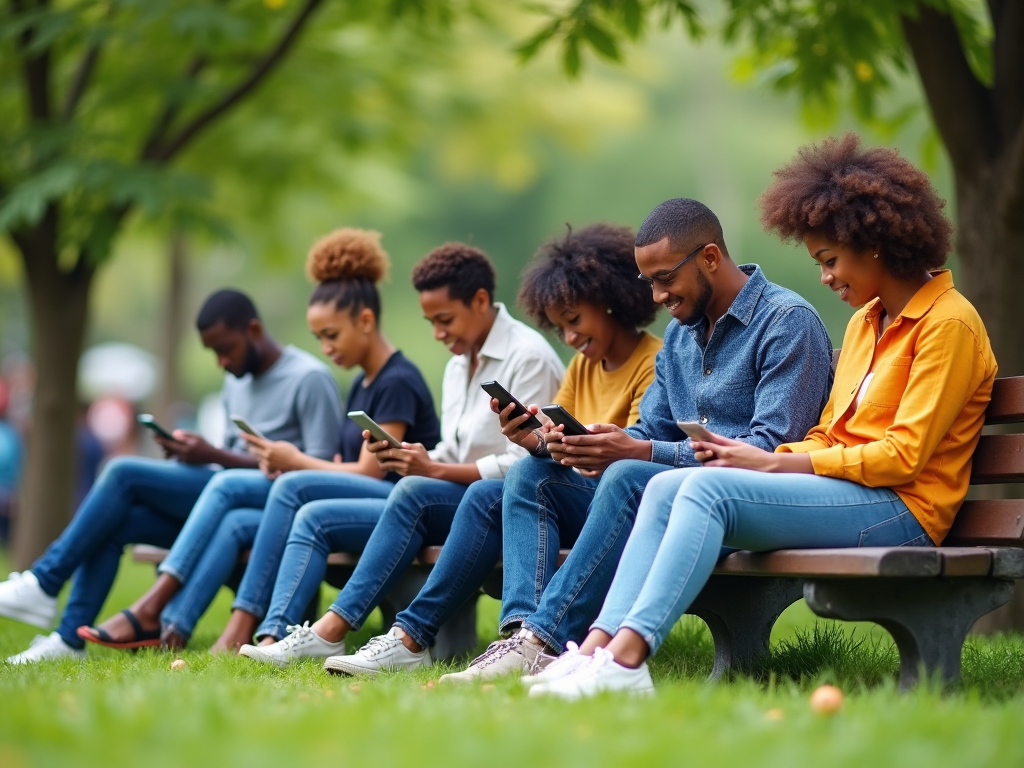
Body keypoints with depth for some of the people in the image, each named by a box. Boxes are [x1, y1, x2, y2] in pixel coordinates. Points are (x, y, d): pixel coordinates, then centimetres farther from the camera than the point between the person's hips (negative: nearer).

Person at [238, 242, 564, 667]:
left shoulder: (528, 357, -9)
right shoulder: (458, 364, 20)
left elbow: (523, 465, -17)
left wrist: (433, 470, -19)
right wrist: (409, 457, -3)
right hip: (446, 504, 9)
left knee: (415, 492, -38)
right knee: (315, 518, -3)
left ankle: (332, 630, -36)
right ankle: (275, 636, -23)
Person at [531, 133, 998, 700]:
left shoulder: (948, 324, -6)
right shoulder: (866, 321, 21)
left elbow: (904, 456, -14)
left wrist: (775, 462, -13)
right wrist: (760, 458, -3)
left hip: (901, 510, -8)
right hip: (842, 492, 8)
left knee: (709, 487, -27)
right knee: (666, 487, -12)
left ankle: (628, 655, -35)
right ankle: (598, 647, -25)